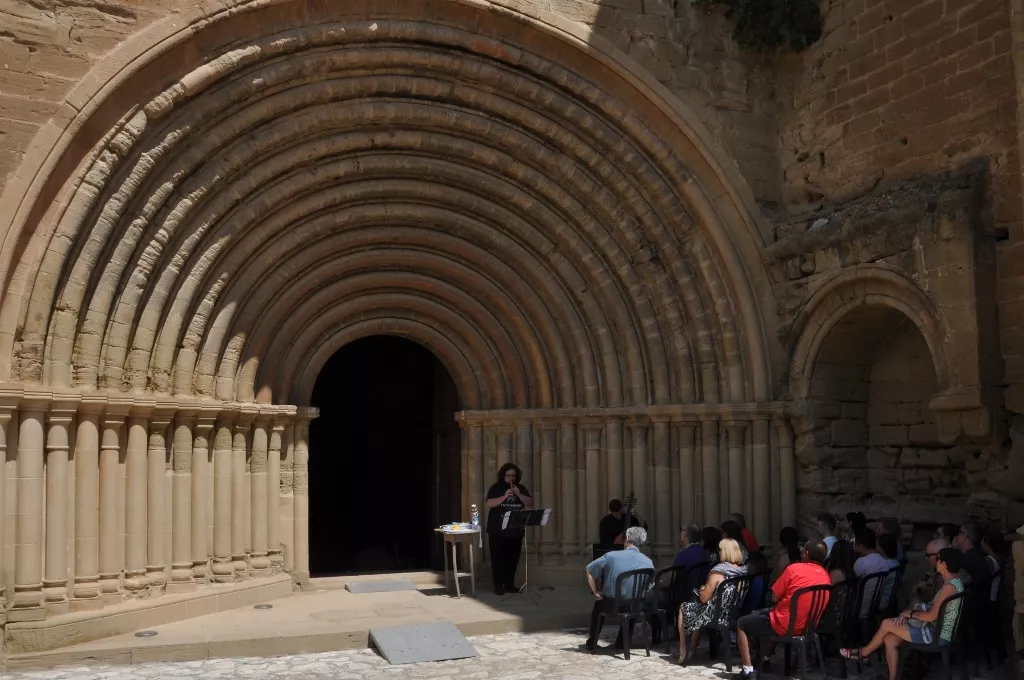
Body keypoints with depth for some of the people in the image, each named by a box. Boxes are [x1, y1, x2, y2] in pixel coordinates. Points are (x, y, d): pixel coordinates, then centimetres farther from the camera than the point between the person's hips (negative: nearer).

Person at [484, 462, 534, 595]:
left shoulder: (521, 488, 11)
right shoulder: (496, 488, 1)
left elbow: (530, 503, 1)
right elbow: (490, 503, -12)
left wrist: (519, 494, -13)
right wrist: (505, 496, -22)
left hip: (516, 531, 3)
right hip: (498, 531, -3)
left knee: (513, 558, 5)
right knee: (498, 557, -4)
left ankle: (510, 583, 14)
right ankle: (498, 584, -1)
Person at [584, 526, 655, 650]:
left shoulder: (611, 556, -13)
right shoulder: (648, 562, -8)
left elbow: (589, 570, -5)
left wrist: (596, 592, 6)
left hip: (611, 606, -2)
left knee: (598, 603, 33)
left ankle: (592, 642, 38)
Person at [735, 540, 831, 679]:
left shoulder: (794, 568, -16)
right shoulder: (826, 576, 1)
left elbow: (775, 597, -9)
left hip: (784, 625, -7)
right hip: (808, 626, 7)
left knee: (742, 623, 14)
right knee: (762, 615, 33)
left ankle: (748, 669, 6)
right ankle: (765, 659, 34)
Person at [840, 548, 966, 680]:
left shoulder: (949, 587, -24)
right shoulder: (953, 582, 9)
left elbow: (932, 616, -23)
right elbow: (933, 606, 15)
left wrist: (910, 613, -6)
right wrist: (908, 612, 3)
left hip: (937, 636, -9)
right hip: (937, 631, 9)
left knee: (887, 624, -2)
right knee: (890, 640, 4)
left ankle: (864, 652, 21)